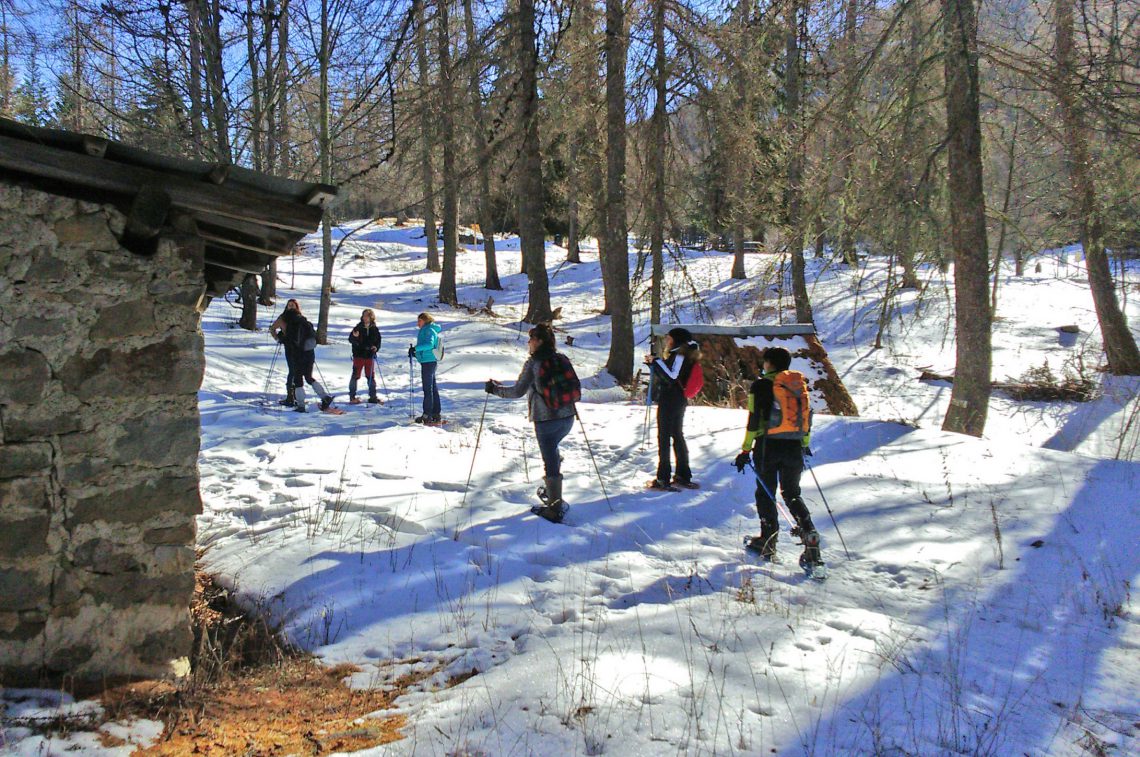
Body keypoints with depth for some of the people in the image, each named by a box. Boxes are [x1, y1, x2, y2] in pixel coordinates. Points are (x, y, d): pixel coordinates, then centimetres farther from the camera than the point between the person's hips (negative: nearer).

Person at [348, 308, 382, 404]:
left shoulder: (375, 329, 5)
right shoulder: (358, 327, -4)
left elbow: (378, 341, 12)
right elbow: (350, 339, -4)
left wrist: (376, 348, -8)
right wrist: (354, 337, -26)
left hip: (370, 356, 3)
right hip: (358, 355, -3)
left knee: (371, 376, 9)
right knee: (355, 375, -2)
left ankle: (372, 396, 17)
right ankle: (352, 396, 3)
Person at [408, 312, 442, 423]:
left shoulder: (429, 330, -11)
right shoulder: (426, 330, 19)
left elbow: (429, 344, -26)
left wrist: (415, 348, -28)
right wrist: (416, 353, 14)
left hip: (428, 362, -10)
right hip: (429, 361, 10)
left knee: (428, 388, -8)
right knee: (433, 388, 12)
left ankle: (427, 415, -6)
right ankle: (436, 414, 17)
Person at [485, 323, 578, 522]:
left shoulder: (533, 363, -9)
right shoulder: (562, 360, 6)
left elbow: (517, 391, -11)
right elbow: (576, 388, 11)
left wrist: (494, 389, 1)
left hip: (545, 419, -6)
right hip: (567, 417, 6)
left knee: (550, 460, 0)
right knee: (552, 449, 28)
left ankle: (555, 508, 1)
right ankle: (552, 491, 35)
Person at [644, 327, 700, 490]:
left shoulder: (680, 356, -14)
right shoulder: (674, 355, 16)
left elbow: (671, 378, -23)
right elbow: (664, 375, 20)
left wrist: (656, 361, -21)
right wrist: (653, 363, 9)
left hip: (670, 401, -10)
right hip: (676, 401, 10)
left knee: (664, 437, -6)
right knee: (677, 436, 14)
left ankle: (663, 479, -5)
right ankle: (683, 476, 20)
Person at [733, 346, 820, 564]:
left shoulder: (762, 385, -5)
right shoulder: (800, 384, 10)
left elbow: (754, 419, -9)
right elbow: (807, 416, 16)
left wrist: (746, 450, -6)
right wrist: (804, 444, 28)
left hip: (769, 446, -4)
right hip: (794, 447, 4)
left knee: (765, 493, 10)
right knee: (792, 494, 15)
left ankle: (768, 540, 10)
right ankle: (810, 535, -4)